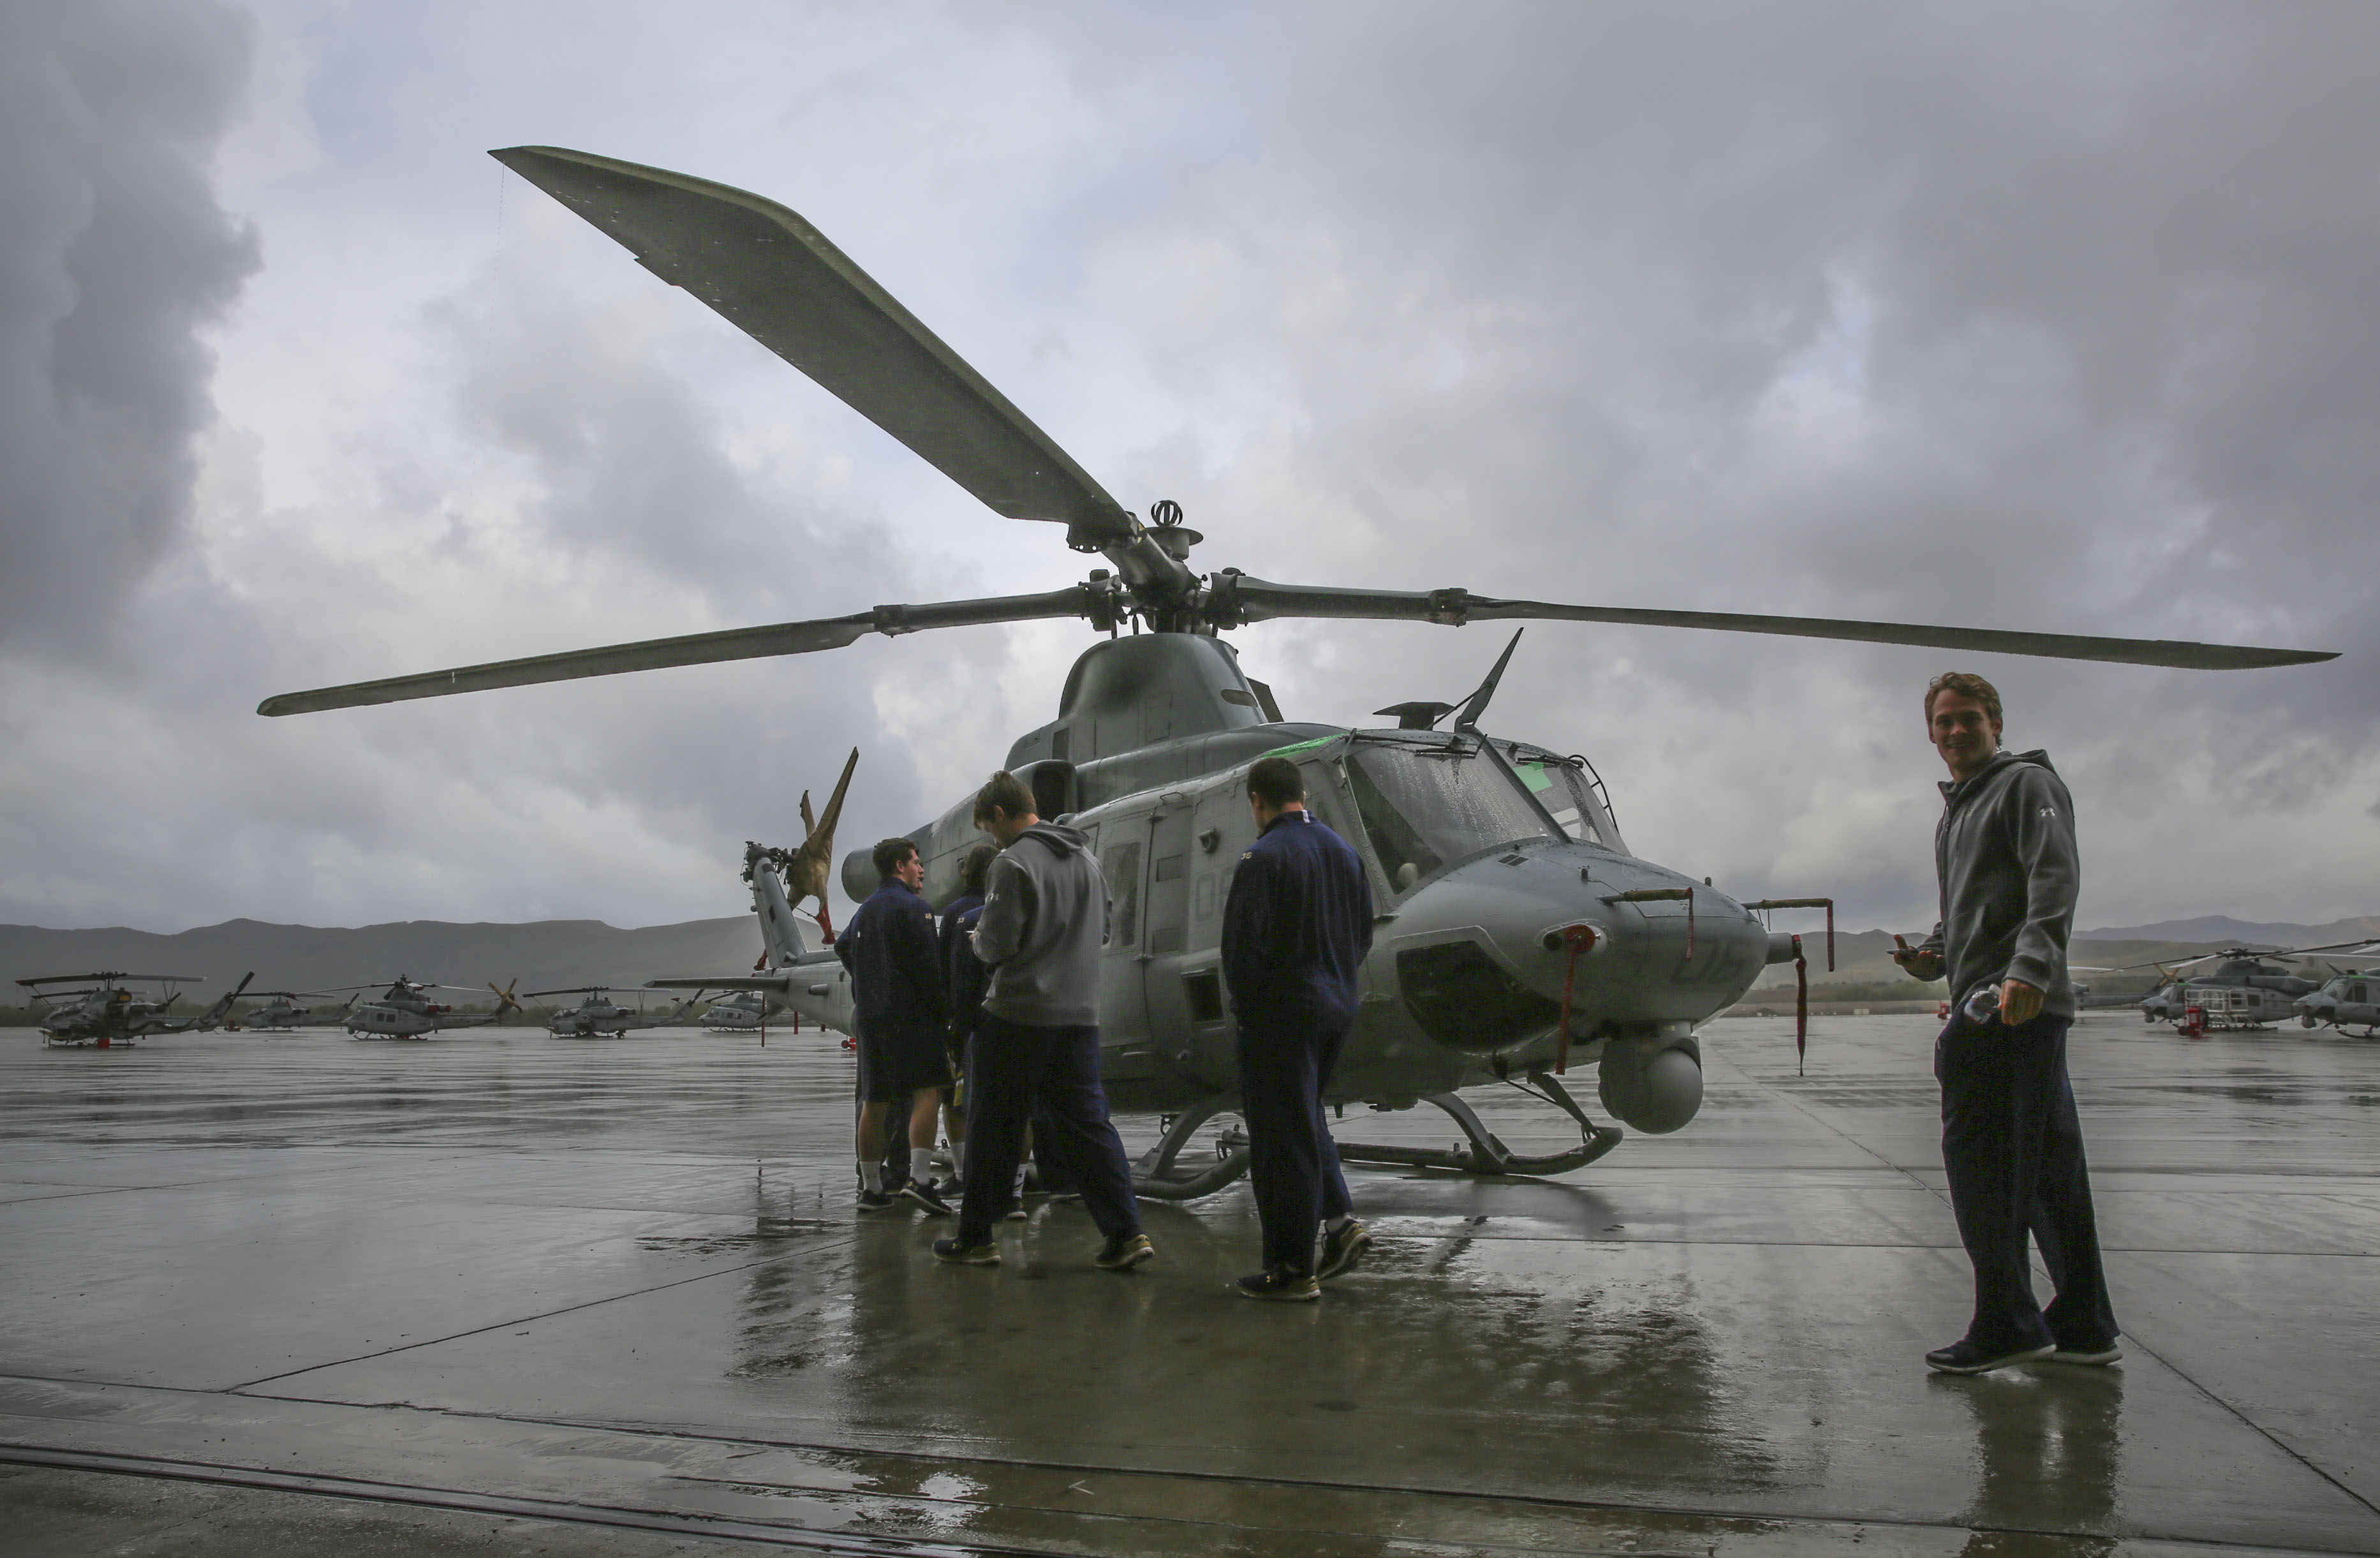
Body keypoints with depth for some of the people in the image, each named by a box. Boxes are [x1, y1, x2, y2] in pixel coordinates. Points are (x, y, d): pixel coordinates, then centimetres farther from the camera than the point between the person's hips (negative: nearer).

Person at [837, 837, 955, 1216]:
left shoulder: (866, 909, 17)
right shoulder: (913, 907, -9)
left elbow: (842, 946, 34)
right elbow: (926, 967, -14)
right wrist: (944, 1011, -7)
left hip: (870, 1015, 8)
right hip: (910, 1015, -8)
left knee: (874, 1102, 9)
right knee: (927, 1092, -8)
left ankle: (871, 1188, 14)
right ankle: (919, 1179, -19)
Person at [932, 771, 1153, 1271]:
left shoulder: (1014, 864, -12)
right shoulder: (1087, 858, 12)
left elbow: (996, 945, -15)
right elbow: (1102, 933, 20)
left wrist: (978, 937, 6)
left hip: (1017, 1015, -6)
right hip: (1079, 1015, 7)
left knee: (993, 1128, 6)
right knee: (1086, 1123, 8)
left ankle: (975, 1239, 15)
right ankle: (1126, 1232, 0)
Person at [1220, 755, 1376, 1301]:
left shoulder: (1264, 857, -15)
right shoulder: (1342, 851, 9)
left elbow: (1242, 943, -18)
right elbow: (1363, 932, 14)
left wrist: (1246, 1005, -4)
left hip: (1280, 1014, -8)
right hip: (1336, 1008, 8)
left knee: (1281, 1136, 0)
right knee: (1307, 1117, 24)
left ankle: (1291, 1268, 6)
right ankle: (1339, 1219, 12)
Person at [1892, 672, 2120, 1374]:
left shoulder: (2028, 783, 0)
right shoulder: (1954, 814, 27)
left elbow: (2055, 877, -15)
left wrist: (2029, 966, -28)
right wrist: (1930, 956, 10)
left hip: (2016, 1005, -9)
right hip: (1989, 1006, 9)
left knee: (1980, 1156, -10)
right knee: (2047, 1165, 10)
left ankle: (2006, 1323, -4)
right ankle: (2083, 1326, 16)